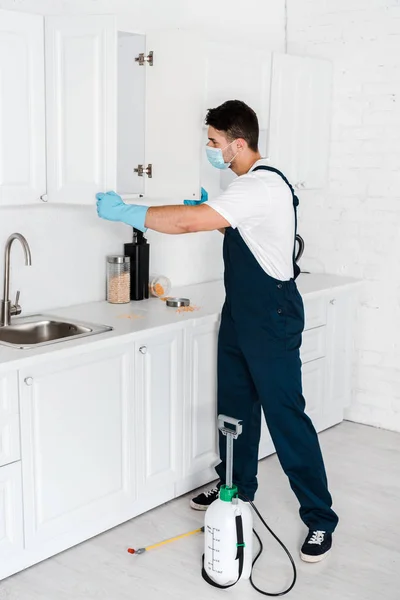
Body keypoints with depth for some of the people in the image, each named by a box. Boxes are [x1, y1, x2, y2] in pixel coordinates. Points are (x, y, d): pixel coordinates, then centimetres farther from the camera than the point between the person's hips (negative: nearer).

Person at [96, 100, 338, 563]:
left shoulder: (262, 187, -24)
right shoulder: (247, 185, 9)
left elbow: (187, 222, -32)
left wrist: (123, 212, -23)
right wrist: (214, 213, 7)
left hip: (272, 318, -10)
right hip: (239, 313, 10)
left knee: (285, 416, -5)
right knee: (235, 407, 18)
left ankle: (320, 519, 6)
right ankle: (236, 489, 35)